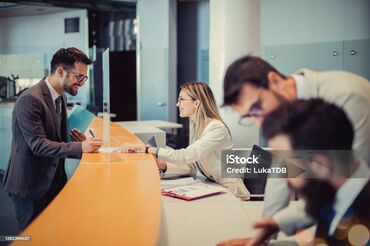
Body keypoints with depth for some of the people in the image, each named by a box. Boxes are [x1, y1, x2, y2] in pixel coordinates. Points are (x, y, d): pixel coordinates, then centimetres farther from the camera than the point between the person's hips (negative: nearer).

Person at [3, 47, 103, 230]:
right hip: (30, 186, -8)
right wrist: (80, 147, -28)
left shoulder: (61, 98, 8)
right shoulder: (30, 99, -20)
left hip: (54, 181, 8)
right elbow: (37, 145, -25)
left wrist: (77, 141, -2)